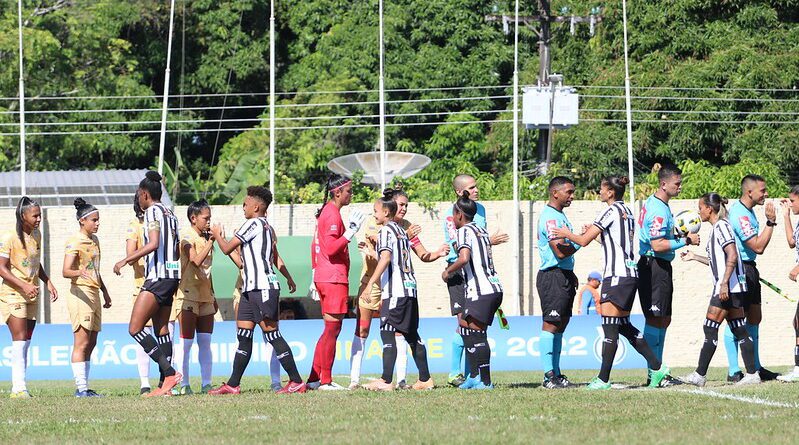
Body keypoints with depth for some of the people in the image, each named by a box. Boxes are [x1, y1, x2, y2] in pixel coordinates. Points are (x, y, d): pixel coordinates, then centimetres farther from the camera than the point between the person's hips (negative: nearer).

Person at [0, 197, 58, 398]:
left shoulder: (36, 235, 10)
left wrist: (48, 283, 11)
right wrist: (24, 285, -25)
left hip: (31, 295, 8)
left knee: (26, 343, 7)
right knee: (20, 341, -16)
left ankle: (18, 388, 11)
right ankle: (19, 387, -20)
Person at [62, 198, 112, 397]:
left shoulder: (94, 240, 16)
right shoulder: (75, 241, -11)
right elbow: (65, 271, -22)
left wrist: (105, 292, 28)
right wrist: (79, 272, -41)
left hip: (94, 294, 9)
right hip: (80, 293, -9)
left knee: (91, 343, 7)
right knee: (82, 343, -10)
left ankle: (84, 387, 10)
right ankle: (81, 388, -12)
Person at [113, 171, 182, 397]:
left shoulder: (153, 211, -7)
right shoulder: (170, 214, 18)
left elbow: (153, 244, -21)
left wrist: (126, 260, -19)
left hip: (157, 276, -9)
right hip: (172, 276, 9)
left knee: (135, 328, -10)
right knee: (161, 329, 9)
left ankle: (169, 372, -19)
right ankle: (165, 383, 5)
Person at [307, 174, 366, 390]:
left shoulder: (326, 212, 17)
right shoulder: (333, 214, -13)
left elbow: (316, 245, 22)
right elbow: (330, 248, -21)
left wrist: (315, 272, 25)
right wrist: (350, 233, -25)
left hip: (324, 277, 10)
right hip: (334, 278, -10)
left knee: (330, 330, 13)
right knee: (332, 329, -7)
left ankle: (314, 379, 13)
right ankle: (325, 381, -6)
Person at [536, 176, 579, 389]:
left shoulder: (559, 215, 18)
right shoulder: (550, 217, -15)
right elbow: (560, 251, -22)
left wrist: (571, 274, 25)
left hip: (564, 276, 11)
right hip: (553, 277, -11)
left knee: (561, 324, 11)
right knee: (551, 324, -10)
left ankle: (556, 373, 15)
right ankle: (549, 375, -13)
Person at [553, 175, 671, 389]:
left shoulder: (611, 212, -10)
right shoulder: (627, 211, 16)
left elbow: (583, 241, -11)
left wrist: (567, 234, 6)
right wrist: (596, 232, 22)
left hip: (617, 274, -9)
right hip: (630, 273, 9)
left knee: (609, 326, -7)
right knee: (623, 325, 14)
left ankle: (603, 379, -8)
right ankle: (656, 367, 12)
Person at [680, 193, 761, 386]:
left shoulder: (721, 226, -11)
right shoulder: (717, 227, 19)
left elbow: (732, 256, -21)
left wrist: (724, 283, -25)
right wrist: (694, 257, 30)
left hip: (728, 287, -10)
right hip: (732, 288, 10)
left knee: (710, 328, -7)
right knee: (739, 330, 7)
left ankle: (700, 375, -6)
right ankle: (752, 374, 5)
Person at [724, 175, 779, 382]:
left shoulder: (747, 211, 13)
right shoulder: (740, 215, -21)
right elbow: (758, 246, -23)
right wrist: (770, 222, -21)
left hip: (749, 269, 10)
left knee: (754, 318, 13)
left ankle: (755, 368, 21)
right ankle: (733, 372, -4)